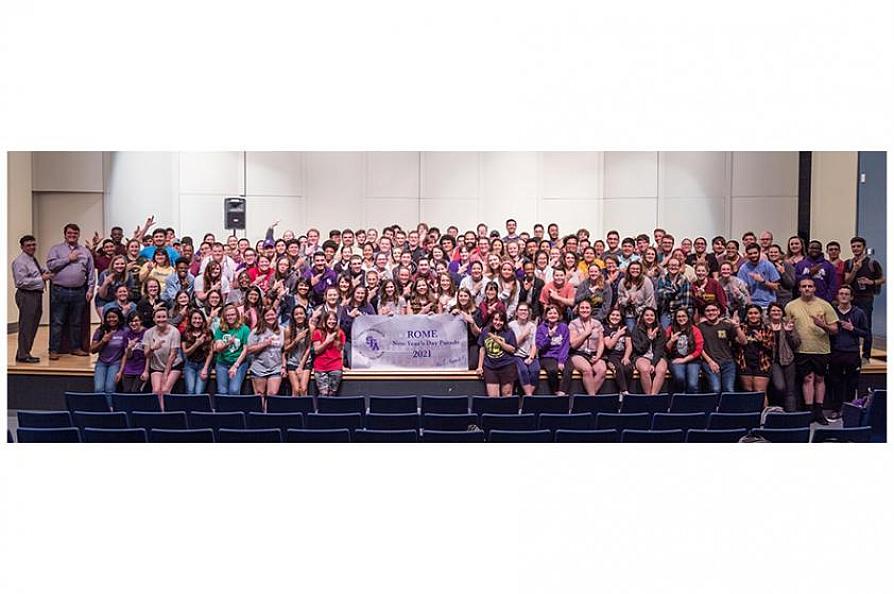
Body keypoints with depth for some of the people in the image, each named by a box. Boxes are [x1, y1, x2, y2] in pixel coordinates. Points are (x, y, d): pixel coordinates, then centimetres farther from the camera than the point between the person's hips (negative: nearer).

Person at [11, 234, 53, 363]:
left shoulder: (34, 260, 16)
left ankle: (25, 353, 23)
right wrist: (41, 278, -18)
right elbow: (21, 281, -20)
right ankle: (23, 355, 1)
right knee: (26, 326, -5)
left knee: (33, 326, 13)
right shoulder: (20, 261, -11)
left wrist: (45, 272, 13)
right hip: (27, 296, -9)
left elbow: (39, 272, 35)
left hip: (37, 295, 9)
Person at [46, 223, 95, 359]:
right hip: (60, 291, -2)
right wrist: (68, 259, -8)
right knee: (57, 322, -1)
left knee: (77, 322, 9)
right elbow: (50, 265, -8)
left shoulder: (85, 251, 13)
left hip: (79, 292, 2)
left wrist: (90, 289, 5)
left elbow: (91, 273, 12)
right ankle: (54, 350, 3)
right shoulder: (56, 249, 7)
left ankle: (76, 348, 18)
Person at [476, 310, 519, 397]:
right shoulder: (485, 331, 6)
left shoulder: (509, 332, 0)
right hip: (490, 367, 2)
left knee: (507, 396, 2)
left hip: (507, 367, -2)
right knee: (492, 398, -2)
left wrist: (499, 342, -14)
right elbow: (482, 349, 11)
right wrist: (480, 366, 10)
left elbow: (512, 350, -5)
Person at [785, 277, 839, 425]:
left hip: (821, 349, 1)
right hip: (802, 350, -1)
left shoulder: (824, 305, 3)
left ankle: (819, 412, 14)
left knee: (819, 379, 7)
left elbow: (835, 329, 2)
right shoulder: (791, 306, 3)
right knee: (807, 379, -1)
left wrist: (823, 325, -17)